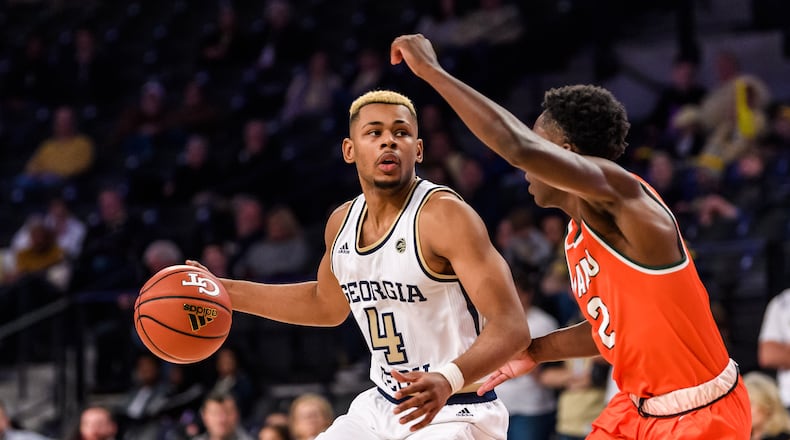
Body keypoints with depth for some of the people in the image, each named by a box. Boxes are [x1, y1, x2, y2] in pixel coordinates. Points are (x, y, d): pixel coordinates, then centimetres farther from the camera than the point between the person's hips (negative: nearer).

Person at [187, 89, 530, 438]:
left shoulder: (445, 215, -19)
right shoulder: (342, 222, 4)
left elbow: (511, 327, -25)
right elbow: (326, 304, 25)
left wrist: (448, 380, -41)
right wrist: (223, 291, 20)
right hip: (381, 408, 8)